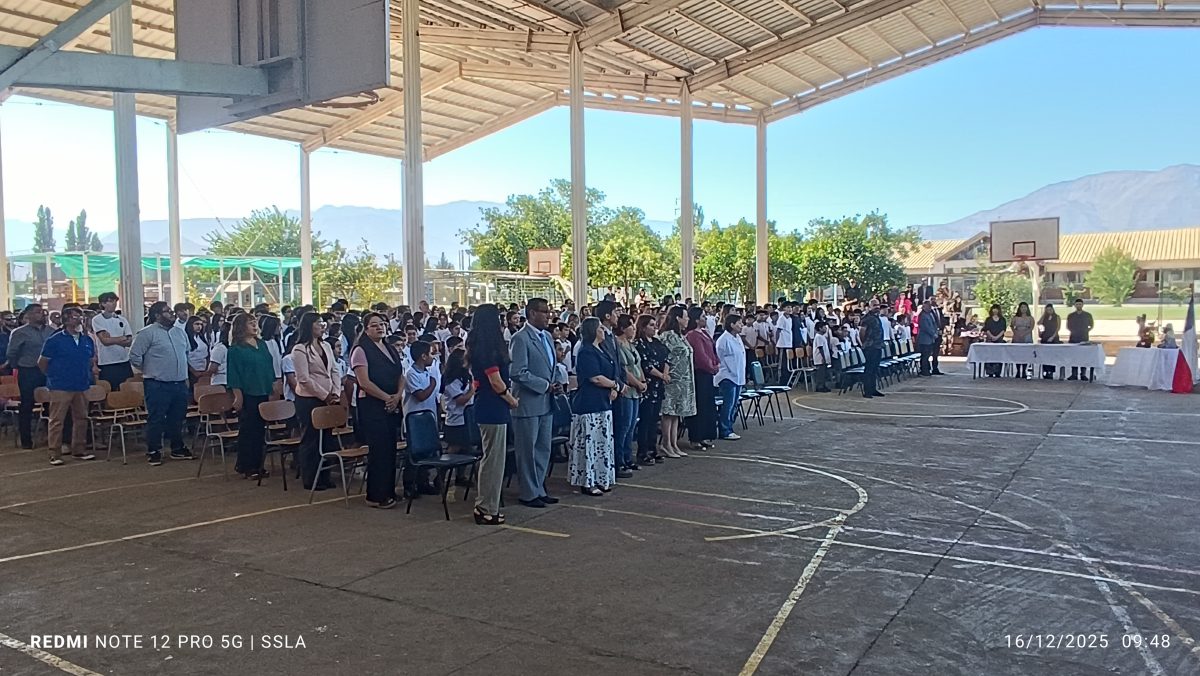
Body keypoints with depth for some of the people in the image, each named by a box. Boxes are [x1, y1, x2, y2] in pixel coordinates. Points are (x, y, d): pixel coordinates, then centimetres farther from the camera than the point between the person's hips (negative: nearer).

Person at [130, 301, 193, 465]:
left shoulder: (180, 332, 12)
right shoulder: (147, 333, -9)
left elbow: (186, 353, 25)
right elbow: (134, 356, -10)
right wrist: (149, 370, 0)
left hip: (180, 384, 6)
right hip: (158, 385, -6)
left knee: (177, 418, 14)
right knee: (156, 419, 1)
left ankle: (177, 448, 25)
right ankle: (153, 451, 11)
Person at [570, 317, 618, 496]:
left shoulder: (601, 351, 15)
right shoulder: (586, 352, -13)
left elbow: (611, 372, 14)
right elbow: (595, 378, -19)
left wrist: (613, 389, -6)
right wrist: (617, 385, -6)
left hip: (603, 404, 10)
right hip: (589, 405, -10)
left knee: (603, 442, 13)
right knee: (590, 443, -4)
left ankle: (600, 480, 21)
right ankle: (587, 483, 3)